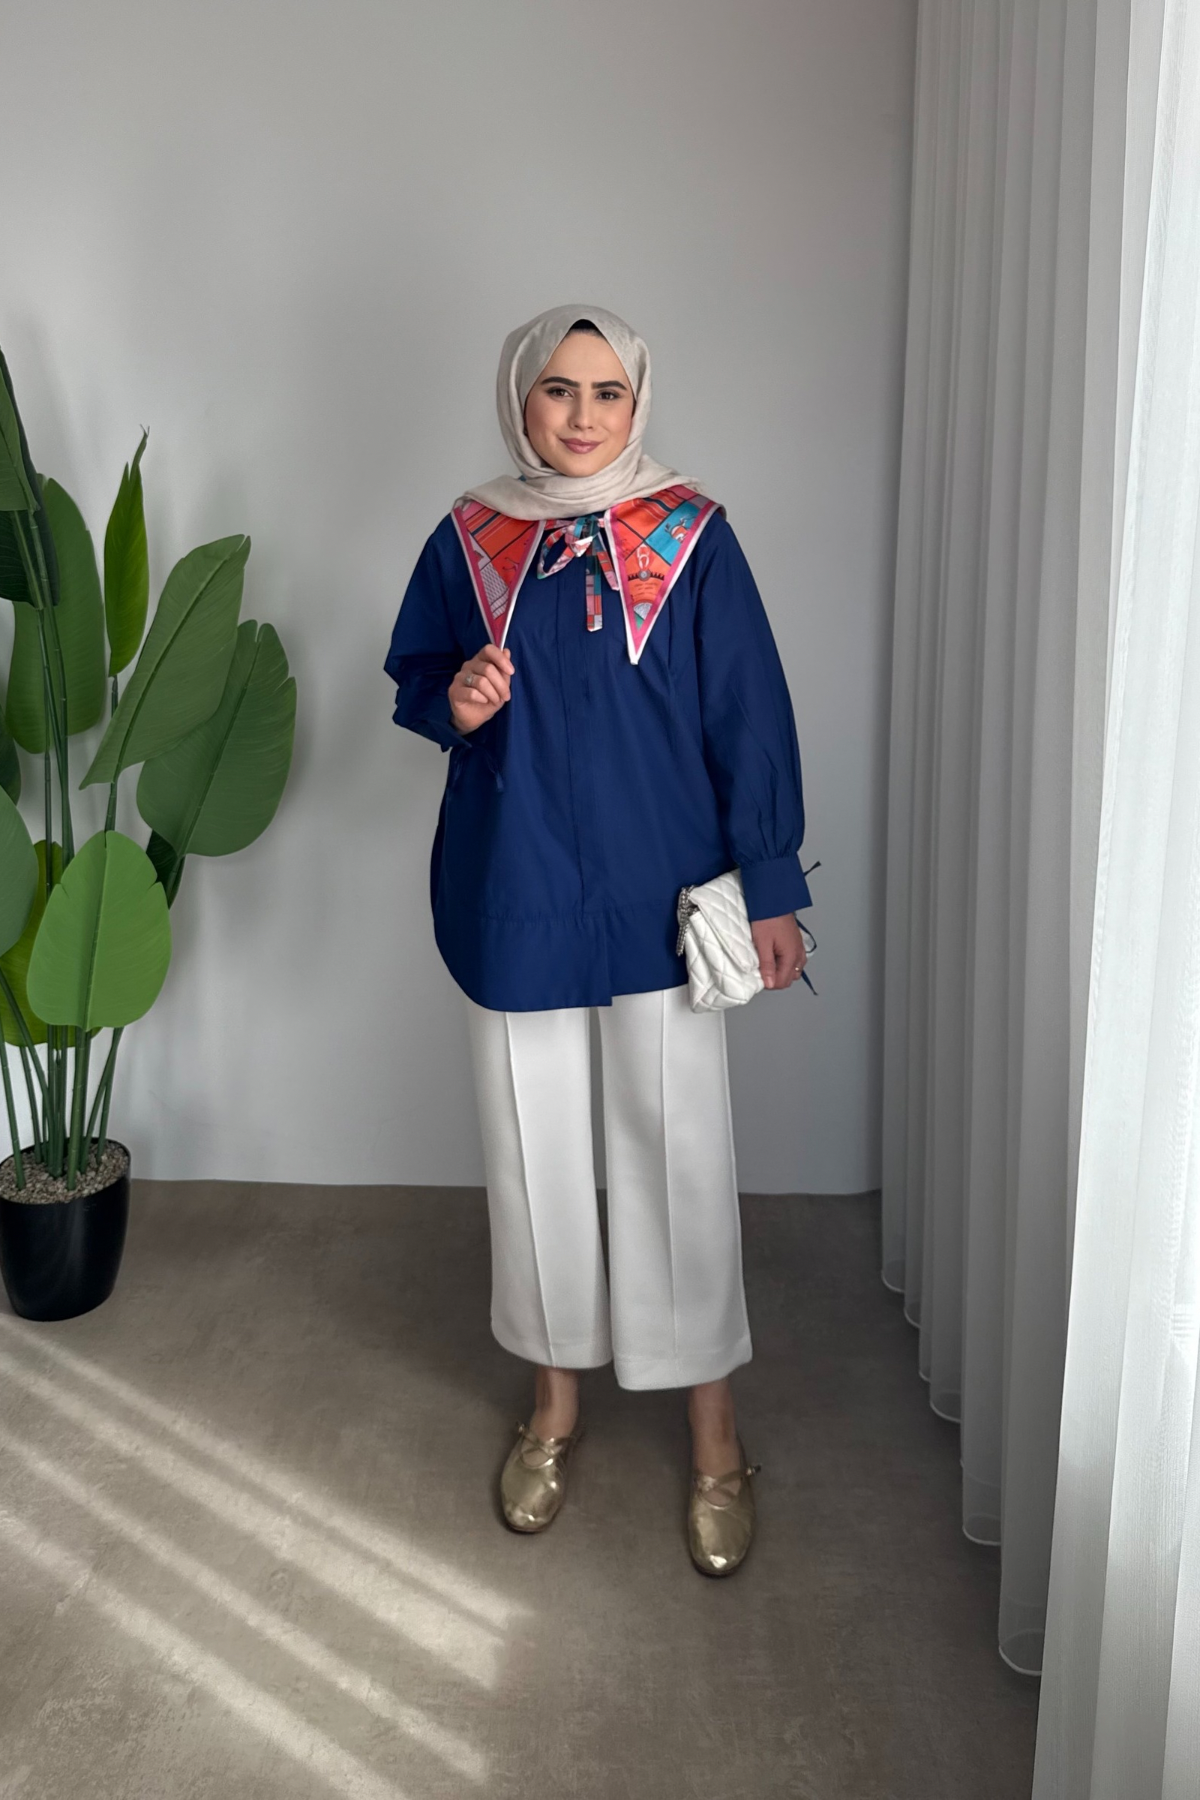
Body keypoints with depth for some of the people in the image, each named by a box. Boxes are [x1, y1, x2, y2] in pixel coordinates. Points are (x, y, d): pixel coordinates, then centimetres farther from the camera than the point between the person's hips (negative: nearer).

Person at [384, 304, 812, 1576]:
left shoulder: (691, 537, -3)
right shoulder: (468, 540, 3)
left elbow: (749, 718, -2)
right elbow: (414, 679, 14)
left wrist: (770, 887, -5)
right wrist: (453, 704, -11)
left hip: (660, 897, -2)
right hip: (513, 896, 2)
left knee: (679, 1154, 2)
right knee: (533, 1149, 12)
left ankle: (713, 1432, 20)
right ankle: (556, 1400, 32)